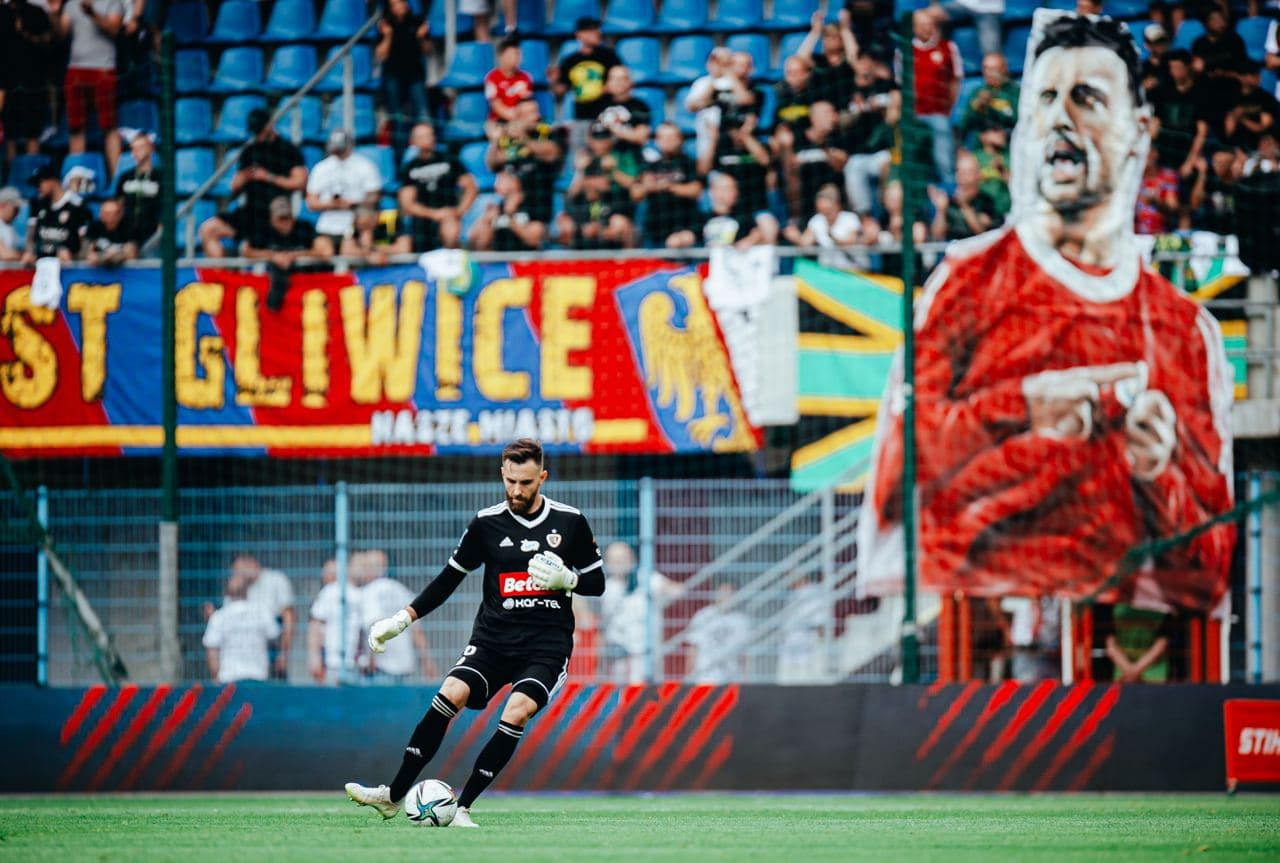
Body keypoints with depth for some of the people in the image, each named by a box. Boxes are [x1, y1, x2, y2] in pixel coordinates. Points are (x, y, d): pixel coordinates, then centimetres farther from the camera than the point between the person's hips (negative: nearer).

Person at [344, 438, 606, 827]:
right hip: (493, 636, 1)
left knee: (516, 712, -26)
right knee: (451, 694, -22)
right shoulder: (487, 524, 5)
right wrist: (402, 619, 4)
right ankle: (392, 797, -18)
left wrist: (567, 579, -11)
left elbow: (597, 583, 11)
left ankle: (462, 807, -21)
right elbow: (449, 578, 12)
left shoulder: (570, 522, 3)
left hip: (547, 644, -1)